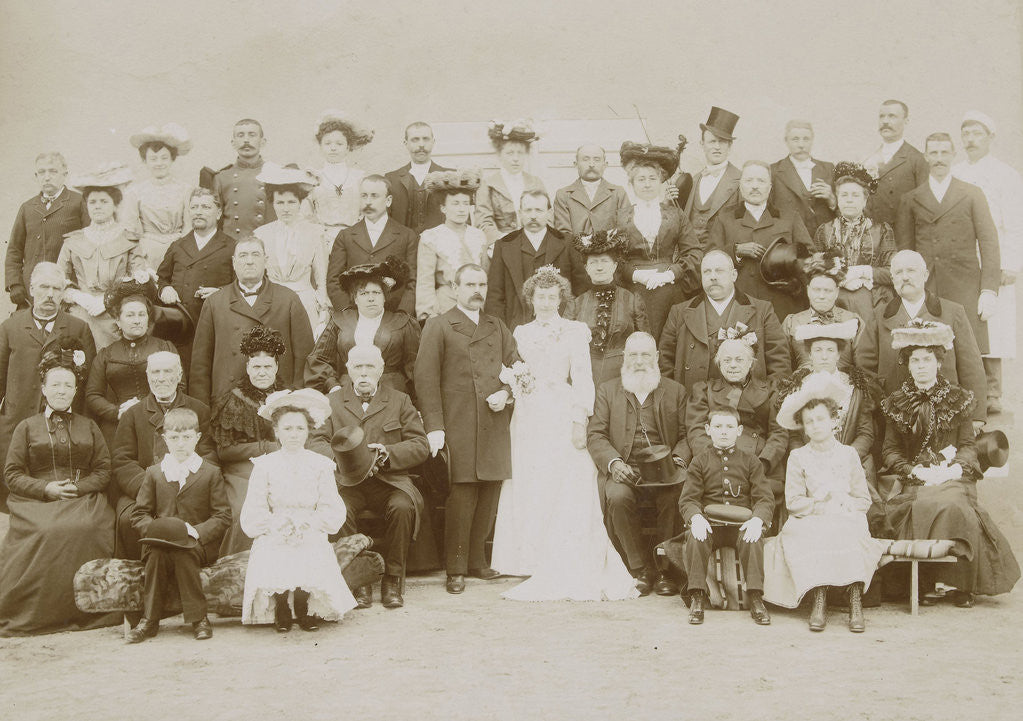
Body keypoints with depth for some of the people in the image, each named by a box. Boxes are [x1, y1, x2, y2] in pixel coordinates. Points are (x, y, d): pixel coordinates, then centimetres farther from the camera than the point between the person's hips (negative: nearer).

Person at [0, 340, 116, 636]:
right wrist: (46, 488, -9)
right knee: (47, 531, -35)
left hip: (82, 499, 1)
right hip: (37, 501, -1)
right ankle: (37, 613, -24)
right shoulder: (27, 427, 16)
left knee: (85, 529, -34)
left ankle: (85, 611, -23)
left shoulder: (88, 427, 20)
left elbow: (103, 469, 13)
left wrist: (79, 487, -7)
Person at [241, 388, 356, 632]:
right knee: (273, 564, -29)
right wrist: (278, 525, -15)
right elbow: (252, 516, 1)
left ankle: (305, 610, 0)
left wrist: (308, 523, -13)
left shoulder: (320, 465, 8)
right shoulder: (265, 465, 7)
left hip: (312, 538, 0)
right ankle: (281, 611, -1)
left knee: (313, 564, -28)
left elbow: (333, 512, 3)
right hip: (273, 539, 0)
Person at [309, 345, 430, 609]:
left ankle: (393, 579, -15)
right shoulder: (332, 402, 18)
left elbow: (421, 446, 7)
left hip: (390, 480, 0)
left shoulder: (400, 401, 16)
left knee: (404, 506, -32)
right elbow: (316, 442, 5)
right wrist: (339, 458, -17)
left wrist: (387, 453, -11)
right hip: (347, 481, 0)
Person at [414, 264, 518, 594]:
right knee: (462, 494, -8)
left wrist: (506, 392, -3)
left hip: (495, 426, 5)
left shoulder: (498, 327, 21)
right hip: (458, 425, -5)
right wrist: (434, 426, -12)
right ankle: (456, 569, 1)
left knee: (490, 492, 5)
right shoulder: (438, 326, 4)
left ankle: (477, 560, 19)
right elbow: (426, 378, -4)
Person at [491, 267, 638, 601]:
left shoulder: (574, 332, 4)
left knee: (565, 493, -7)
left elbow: (582, 379, -3)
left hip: (561, 418, -4)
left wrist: (579, 422, -12)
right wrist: (512, 383, -4)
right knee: (529, 495, 1)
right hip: (527, 420, 4)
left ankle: (568, 575, -2)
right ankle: (538, 570, 9)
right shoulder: (520, 333, 16)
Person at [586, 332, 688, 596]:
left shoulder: (675, 391, 18)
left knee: (673, 497, -32)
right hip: (624, 472, 0)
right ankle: (641, 569, -16)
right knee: (618, 497, -32)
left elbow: (686, 435, 10)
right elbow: (595, 435, 6)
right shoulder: (607, 391, 16)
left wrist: (677, 460, -12)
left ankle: (665, 569, -14)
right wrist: (614, 462, -13)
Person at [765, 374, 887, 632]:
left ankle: (855, 602, -32)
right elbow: (793, 501, 1)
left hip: (847, 520, 1)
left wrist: (844, 507, -9)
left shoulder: (848, 454, 14)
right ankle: (819, 601, -32)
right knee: (813, 540, -35)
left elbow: (864, 499, 11)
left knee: (851, 536, -34)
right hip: (810, 523, -1)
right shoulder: (798, 457, 10)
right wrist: (823, 507, -11)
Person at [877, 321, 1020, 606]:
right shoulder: (896, 403, 11)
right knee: (925, 506, -31)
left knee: (952, 505, -31)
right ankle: (922, 585, -16)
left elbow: (969, 444, 9)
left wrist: (957, 467, -11)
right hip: (911, 479, 0)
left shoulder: (957, 399, 10)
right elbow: (890, 450, 7)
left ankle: (962, 586, -16)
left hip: (952, 477, 0)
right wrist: (916, 471, -10)